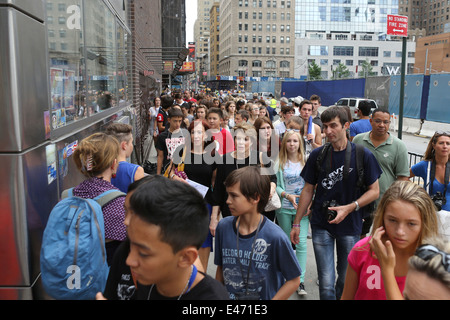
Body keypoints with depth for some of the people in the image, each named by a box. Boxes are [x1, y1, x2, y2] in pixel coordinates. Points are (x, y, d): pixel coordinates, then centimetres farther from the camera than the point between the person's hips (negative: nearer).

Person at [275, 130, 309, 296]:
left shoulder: (306, 161, 1)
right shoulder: (279, 162, 0)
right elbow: (275, 185, -2)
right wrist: (287, 195, -17)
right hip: (284, 208, 1)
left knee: (301, 243, -6)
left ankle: (300, 281, 0)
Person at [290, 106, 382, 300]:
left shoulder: (363, 155, -6)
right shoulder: (317, 155, -1)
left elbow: (374, 191, -2)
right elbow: (308, 190, 6)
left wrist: (349, 208, -17)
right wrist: (296, 223, 6)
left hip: (350, 226, 0)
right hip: (322, 226, 0)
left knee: (346, 280, 15)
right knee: (326, 282, -3)